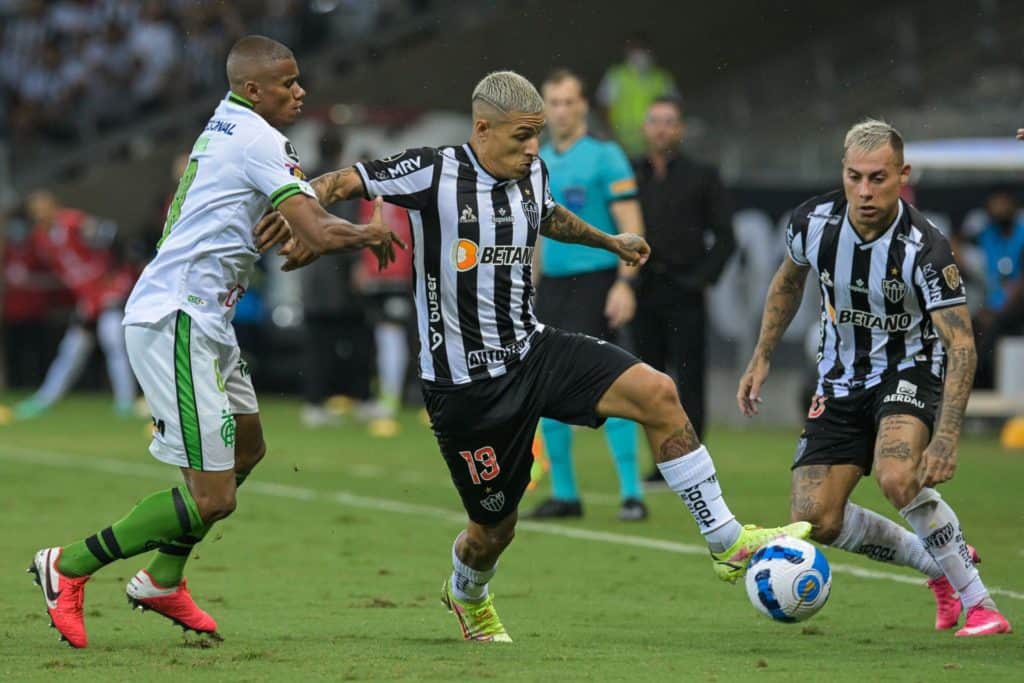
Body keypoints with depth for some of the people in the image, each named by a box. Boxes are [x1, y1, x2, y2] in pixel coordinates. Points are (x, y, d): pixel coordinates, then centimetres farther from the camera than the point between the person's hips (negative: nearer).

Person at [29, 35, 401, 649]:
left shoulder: (225, 128, 13)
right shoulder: (258, 141, -16)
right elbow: (322, 231, -21)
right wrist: (374, 235, -1)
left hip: (204, 322, 11)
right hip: (174, 324, -11)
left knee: (247, 449, 26)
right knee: (212, 498, -10)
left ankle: (162, 580, 33)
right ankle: (69, 567, 0)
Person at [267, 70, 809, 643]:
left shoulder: (533, 175, 5)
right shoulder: (433, 173, -15)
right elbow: (341, 183, -12)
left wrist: (610, 241, 42)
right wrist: (300, 224, -30)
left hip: (533, 350, 6)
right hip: (466, 382, -5)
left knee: (657, 392, -16)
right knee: (496, 527, 5)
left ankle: (729, 543, -8)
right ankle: (468, 595, 44)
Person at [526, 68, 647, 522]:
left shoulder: (605, 157, -5)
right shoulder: (537, 163, 14)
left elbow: (631, 226, -9)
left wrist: (626, 283, -19)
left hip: (594, 282, -7)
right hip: (552, 285, 7)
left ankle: (631, 494, -9)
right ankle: (564, 493, 13)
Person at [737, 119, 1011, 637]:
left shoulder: (925, 248, -26)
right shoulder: (813, 222, -13)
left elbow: (961, 344, -28)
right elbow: (788, 280, 11)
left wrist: (946, 436, -38)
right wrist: (761, 358, 9)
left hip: (910, 374, -5)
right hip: (841, 380, 5)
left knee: (897, 477, -34)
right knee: (814, 520, -8)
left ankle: (978, 602, -16)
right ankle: (938, 565, 15)